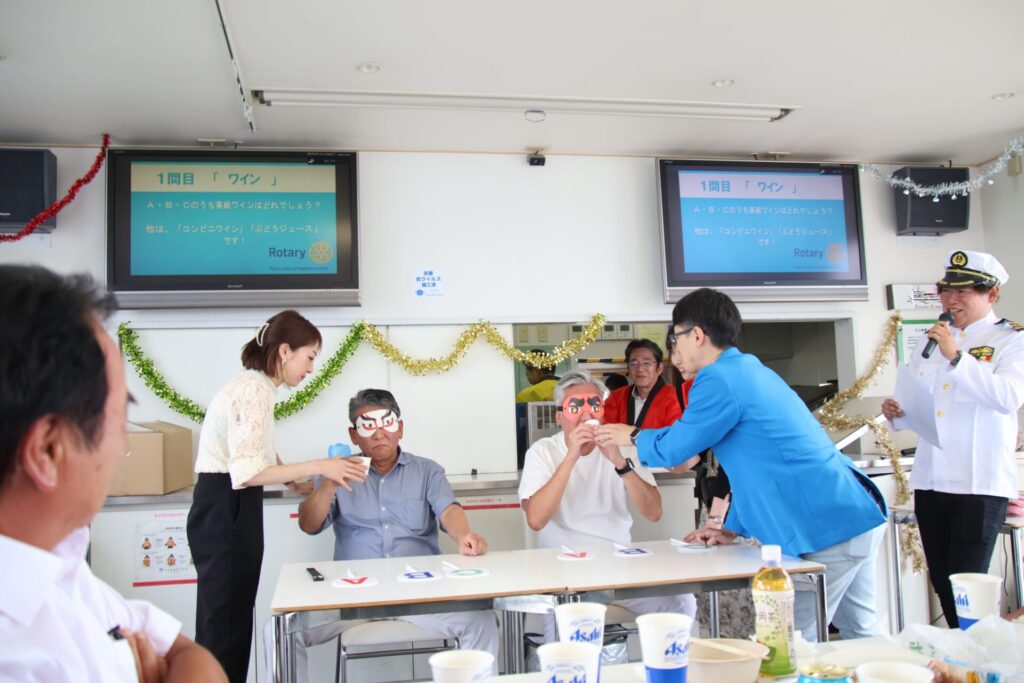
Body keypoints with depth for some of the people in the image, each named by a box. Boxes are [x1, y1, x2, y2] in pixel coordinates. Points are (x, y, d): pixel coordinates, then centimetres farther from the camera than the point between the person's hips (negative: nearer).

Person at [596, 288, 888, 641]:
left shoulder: (719, 379, -14)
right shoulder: (752, 370, 16)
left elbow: (673, 448, -6)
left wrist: (632, 436, 14)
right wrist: (732, 529, 18)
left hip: (831, 526, -10)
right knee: (861, 634, 19)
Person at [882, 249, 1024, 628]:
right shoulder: (928, 343, 17)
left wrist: (956, 356, -19)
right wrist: (896, 412, 0)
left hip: (980, 483, -6)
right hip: (930, 482, 6)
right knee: (943, 586, 11)